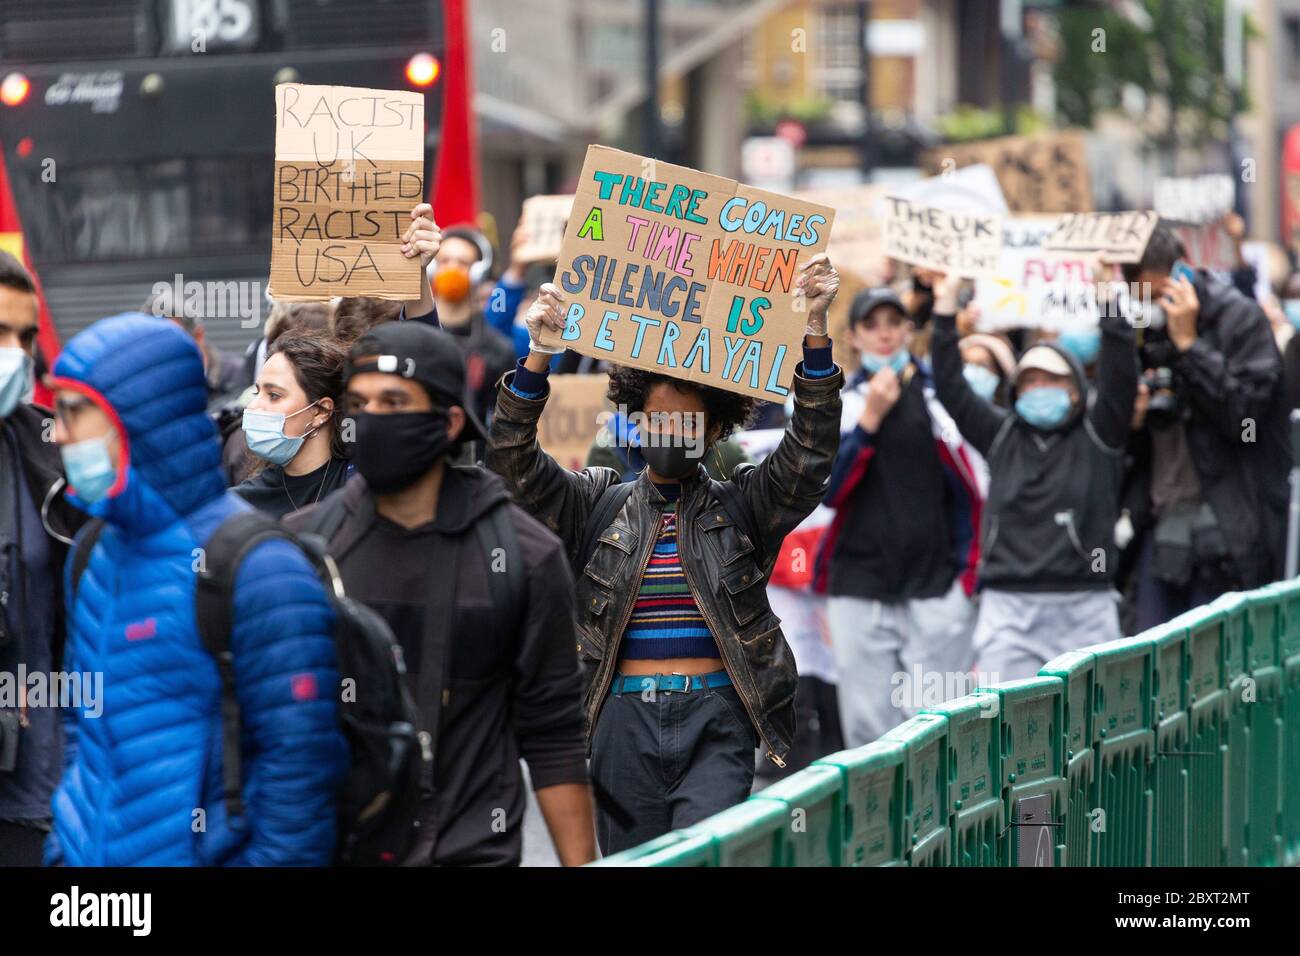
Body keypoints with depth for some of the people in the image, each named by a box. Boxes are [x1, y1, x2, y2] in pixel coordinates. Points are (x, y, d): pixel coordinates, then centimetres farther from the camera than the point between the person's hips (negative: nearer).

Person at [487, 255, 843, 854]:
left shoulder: (741, 507, 9)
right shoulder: (598, 507, 11)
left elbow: (810, 452, -4)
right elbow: (514, 464, 0)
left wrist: (815, 333, -15)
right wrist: (538, 356, -13)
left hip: (715, 722, -2)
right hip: (624, 720, 2)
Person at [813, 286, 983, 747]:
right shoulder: (841, 402, 8)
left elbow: (969, 486, 5)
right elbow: (829, 488, -3)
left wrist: (967, 569, 2)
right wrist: (870, 419, -10)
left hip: (935, 588, -2)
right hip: (858, 588, 2)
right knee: (868, 726, 2)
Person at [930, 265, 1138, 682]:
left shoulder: (1096, 435, 7)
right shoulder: (1002, 436, 14)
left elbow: (1119, 379, -6)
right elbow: (951, 389, 9)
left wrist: (1107, 301, -15)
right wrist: (945, 311, 1)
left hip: (1084, 611, -1)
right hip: (1008, 608, 1)